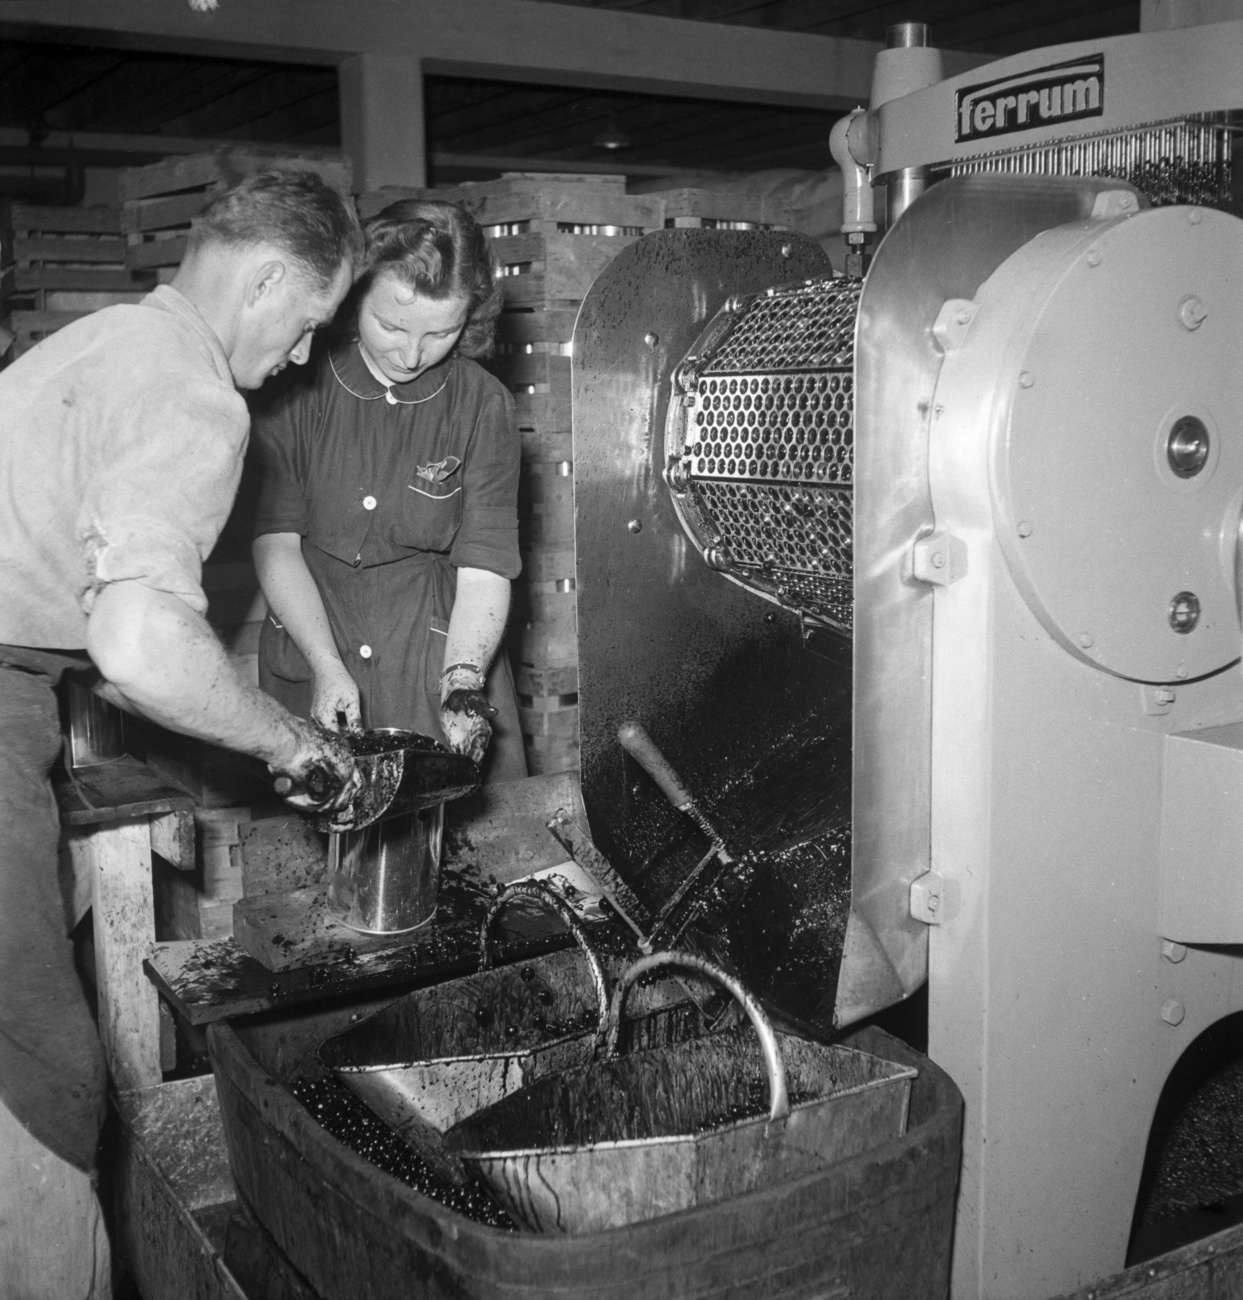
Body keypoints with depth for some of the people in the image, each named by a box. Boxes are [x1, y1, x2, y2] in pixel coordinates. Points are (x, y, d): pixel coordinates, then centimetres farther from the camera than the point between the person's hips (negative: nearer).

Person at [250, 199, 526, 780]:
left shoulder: (482, 405, -5)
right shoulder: (298, 388, -6)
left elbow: (484, 566, -8)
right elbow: (276, 540, -6)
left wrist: (464, 686, -21)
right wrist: (327, 665, -16)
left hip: (440, 657, 0)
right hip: (309, 655, 0)